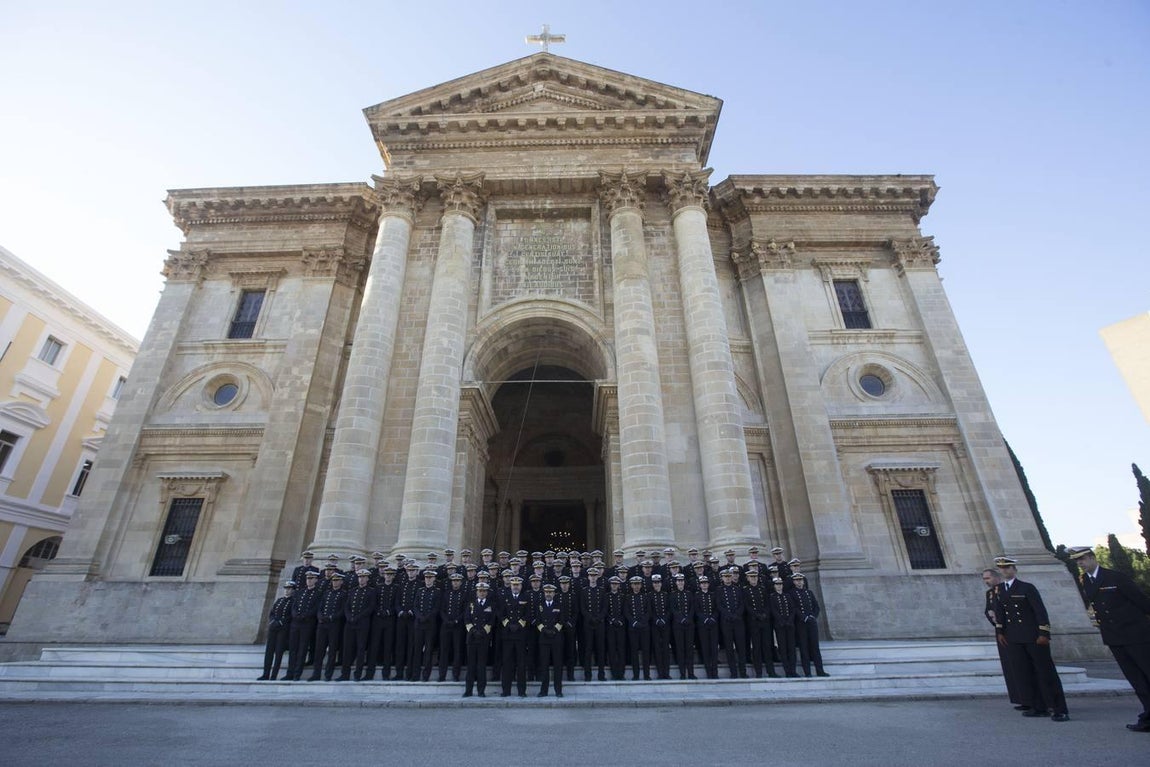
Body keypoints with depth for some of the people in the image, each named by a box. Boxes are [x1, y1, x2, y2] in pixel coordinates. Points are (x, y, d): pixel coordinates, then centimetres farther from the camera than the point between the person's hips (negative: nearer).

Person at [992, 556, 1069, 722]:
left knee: (1046, 672, -1)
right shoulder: (998, 591, 9)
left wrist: (1044, 634, -15)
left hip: (1034, 637, -5)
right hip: (1014, 639, 5)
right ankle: (1039, 707, 16)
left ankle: (1060, 710, 7)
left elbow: (1040, 611, -10)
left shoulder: (1027, 588, -6)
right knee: (1024, 674, 7)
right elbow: (999, 611, 12)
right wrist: (1000, 631, 6)